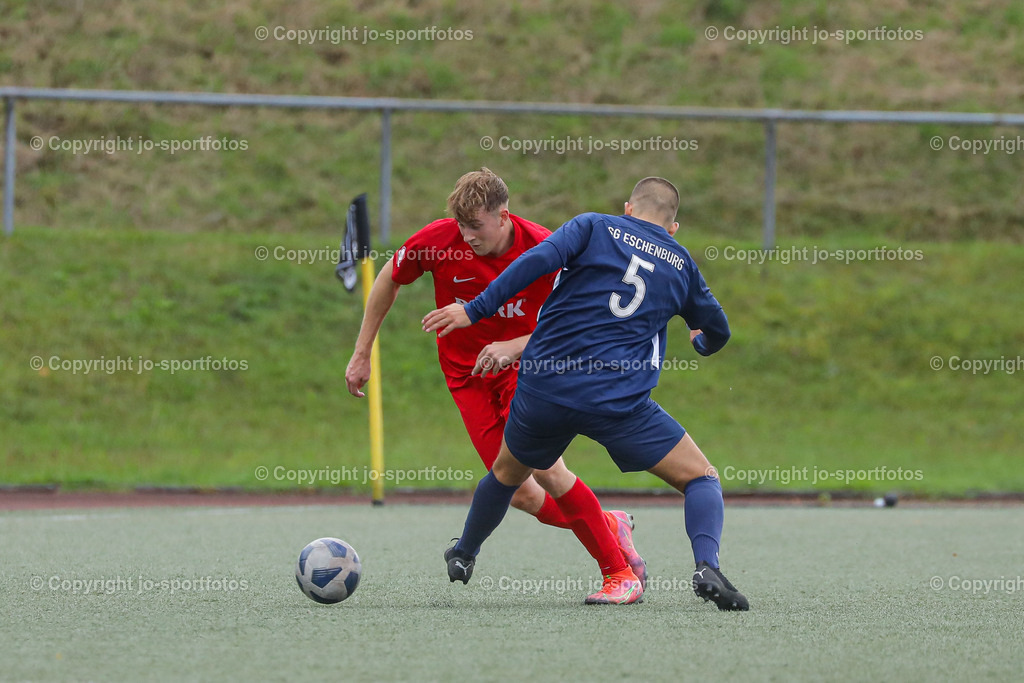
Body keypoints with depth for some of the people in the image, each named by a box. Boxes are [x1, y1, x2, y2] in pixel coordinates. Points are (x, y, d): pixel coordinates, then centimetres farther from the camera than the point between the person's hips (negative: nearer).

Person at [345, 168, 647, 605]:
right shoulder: (438, 240, -15)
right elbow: (388, 281, 4)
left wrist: (513, 347, -29)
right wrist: (362, 354, 5)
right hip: (468, 374, 2)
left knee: (545, 467, -22)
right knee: (519, 493, -10)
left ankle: (620, 573, -7)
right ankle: (608, 527, 19)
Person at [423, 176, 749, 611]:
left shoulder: (596, 228, 8)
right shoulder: (681, 264, 14)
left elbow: (539, 260, -10)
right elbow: (718, 332, 29)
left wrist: (474, 310, -10)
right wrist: (701, 342, 53)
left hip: (542, 392, 1)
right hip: (620, 403, -1)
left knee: (507, 473, 30)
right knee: (702, 479, 7)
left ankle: (463, 555, 47)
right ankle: (706, 566, -19)